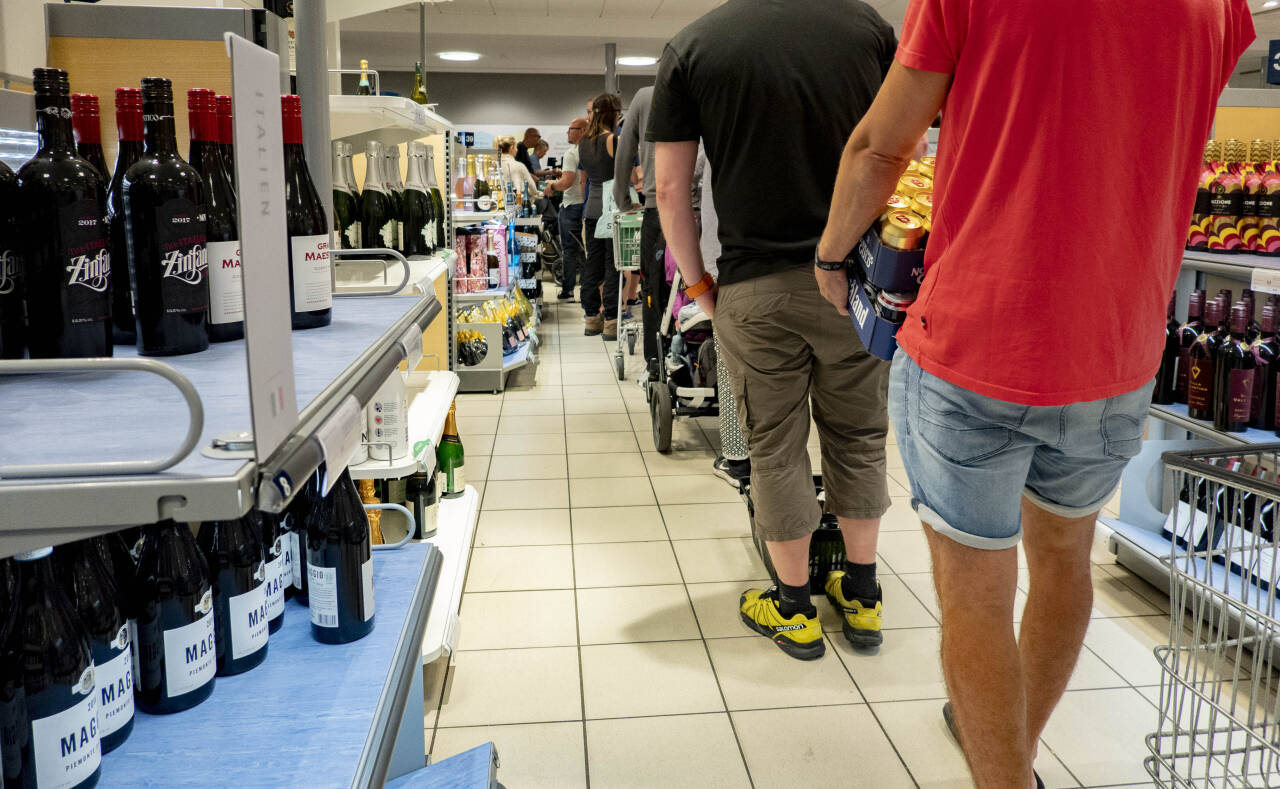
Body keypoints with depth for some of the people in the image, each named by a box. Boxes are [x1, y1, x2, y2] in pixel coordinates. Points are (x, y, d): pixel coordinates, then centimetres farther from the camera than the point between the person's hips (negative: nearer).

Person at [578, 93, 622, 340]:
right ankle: (611, 321, 0)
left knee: (593, 262, 11)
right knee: (613, 265, -2)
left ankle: (591, 318, 16)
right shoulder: (615, 141, -13)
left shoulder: (583, 142, 9)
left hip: (592, 209, 7)